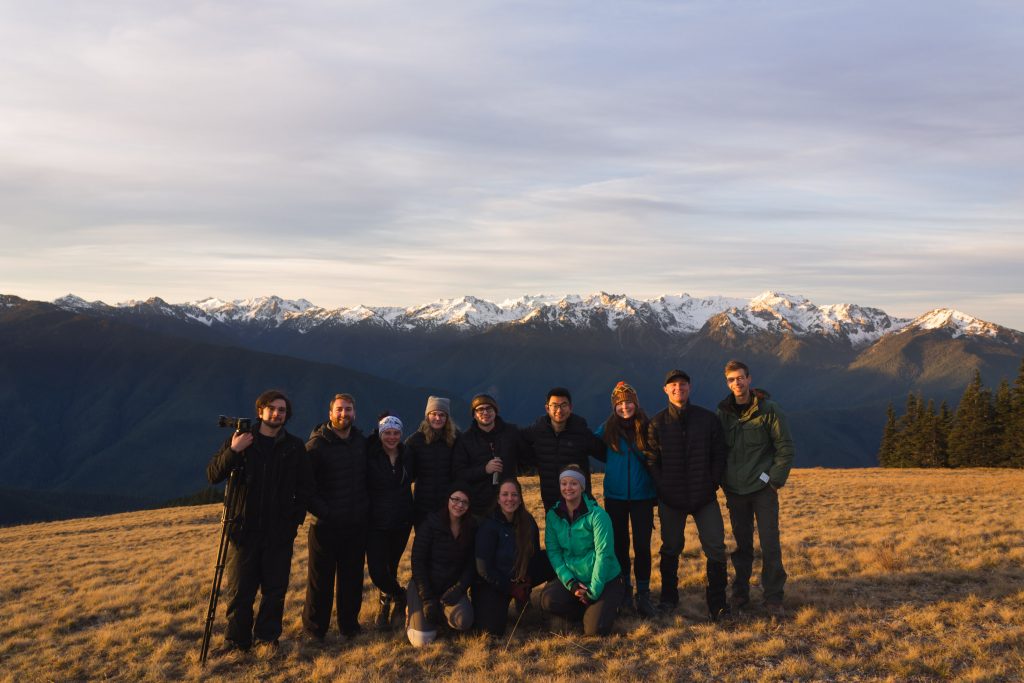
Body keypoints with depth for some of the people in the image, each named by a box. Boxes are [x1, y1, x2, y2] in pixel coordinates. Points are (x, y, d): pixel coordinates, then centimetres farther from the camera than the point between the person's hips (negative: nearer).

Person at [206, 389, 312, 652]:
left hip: (280, 532, 1)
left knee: (275, 589, 7)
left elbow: (305, 487, 11)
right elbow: (212, 475, -6)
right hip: (245, 529, -1)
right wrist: (233, 451, -21)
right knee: (239, 589, 3)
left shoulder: (295, 447, 5)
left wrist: (295, 518, 0)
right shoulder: (240, 441, 2)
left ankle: (267, 636, 24)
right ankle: (237, 640, 19)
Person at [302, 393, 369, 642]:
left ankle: (349, 624, 28)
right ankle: (314, 628, 19)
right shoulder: (316, 444, -10)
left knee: (352, 577, 13)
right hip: (326, 525, -5)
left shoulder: (362, 442, 7)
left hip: (357, 525, 5)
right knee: (320, 579, 5)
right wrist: (323, 511, -16)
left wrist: (365, 507, 10)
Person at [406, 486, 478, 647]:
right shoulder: (430, 523, -13)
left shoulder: (471, 528, -1)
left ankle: (441, 611, 8)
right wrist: (427, 599, -17)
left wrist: (459, 589, -16)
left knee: (464, 622, -25)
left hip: (452, 588, 3)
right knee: (423, 640, -18)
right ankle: (415, 616, 15)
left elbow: (471, 565, 0)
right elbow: (418, 562, -14)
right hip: (425, 586, -3)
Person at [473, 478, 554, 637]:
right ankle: (483, 605, 8)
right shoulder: (489, 526, -19)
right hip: (491, 584, -5)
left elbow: (535, 555, 4)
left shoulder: (528, 522, -5)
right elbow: (483, 568, -17)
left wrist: (527, 582, -11)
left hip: (520, 580, 5)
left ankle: (523, 597, 6)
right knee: (493, 628, -26)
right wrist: (511, 589, -15)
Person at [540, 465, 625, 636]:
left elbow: (603, 554, -19)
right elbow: (553, 551, -4)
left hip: (605, 580, -4)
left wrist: (593, 592, -21)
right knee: (548, 600, -24)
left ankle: (603, 606, 16)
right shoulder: (553, 515, -2)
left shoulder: (597, 515, -16)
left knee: (595, 629, -20)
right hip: (573, 578, 4)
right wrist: (570, 582, -16)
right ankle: (590, 610, 5)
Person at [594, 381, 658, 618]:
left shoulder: (647, 428, -3)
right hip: (615, 496, 1)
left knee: (642, 545, -3)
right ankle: (623, 587, 24)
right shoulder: (607, 429, -1)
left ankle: (643, 593, 5)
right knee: (619, 543, 9)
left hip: (642, 495, -1)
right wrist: (616, 467, 5)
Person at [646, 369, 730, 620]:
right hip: (670, 500, 0)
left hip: (705, 497, 0)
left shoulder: (708, 419, 0)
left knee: (715, 548, -4)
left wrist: (712, 484, -3)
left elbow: (719, 455, 4)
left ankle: (717, 603, 5)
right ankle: (668, 597, 26)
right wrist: (663, 489, -7)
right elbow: (652, 461, 0)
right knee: (670, 549, 11)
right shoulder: (657, 423, -1)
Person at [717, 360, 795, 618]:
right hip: (735, 490, 3)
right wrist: (723, 482, 5)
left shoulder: (768, 409, -5)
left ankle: (774, 598, 7)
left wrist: (776, 480, -8)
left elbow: (786, 447, -4)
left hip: (763, 489, -3)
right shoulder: (723, 412, 4)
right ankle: (740, 595, 21)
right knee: (742, 545, 11)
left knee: (770, 544, -2)